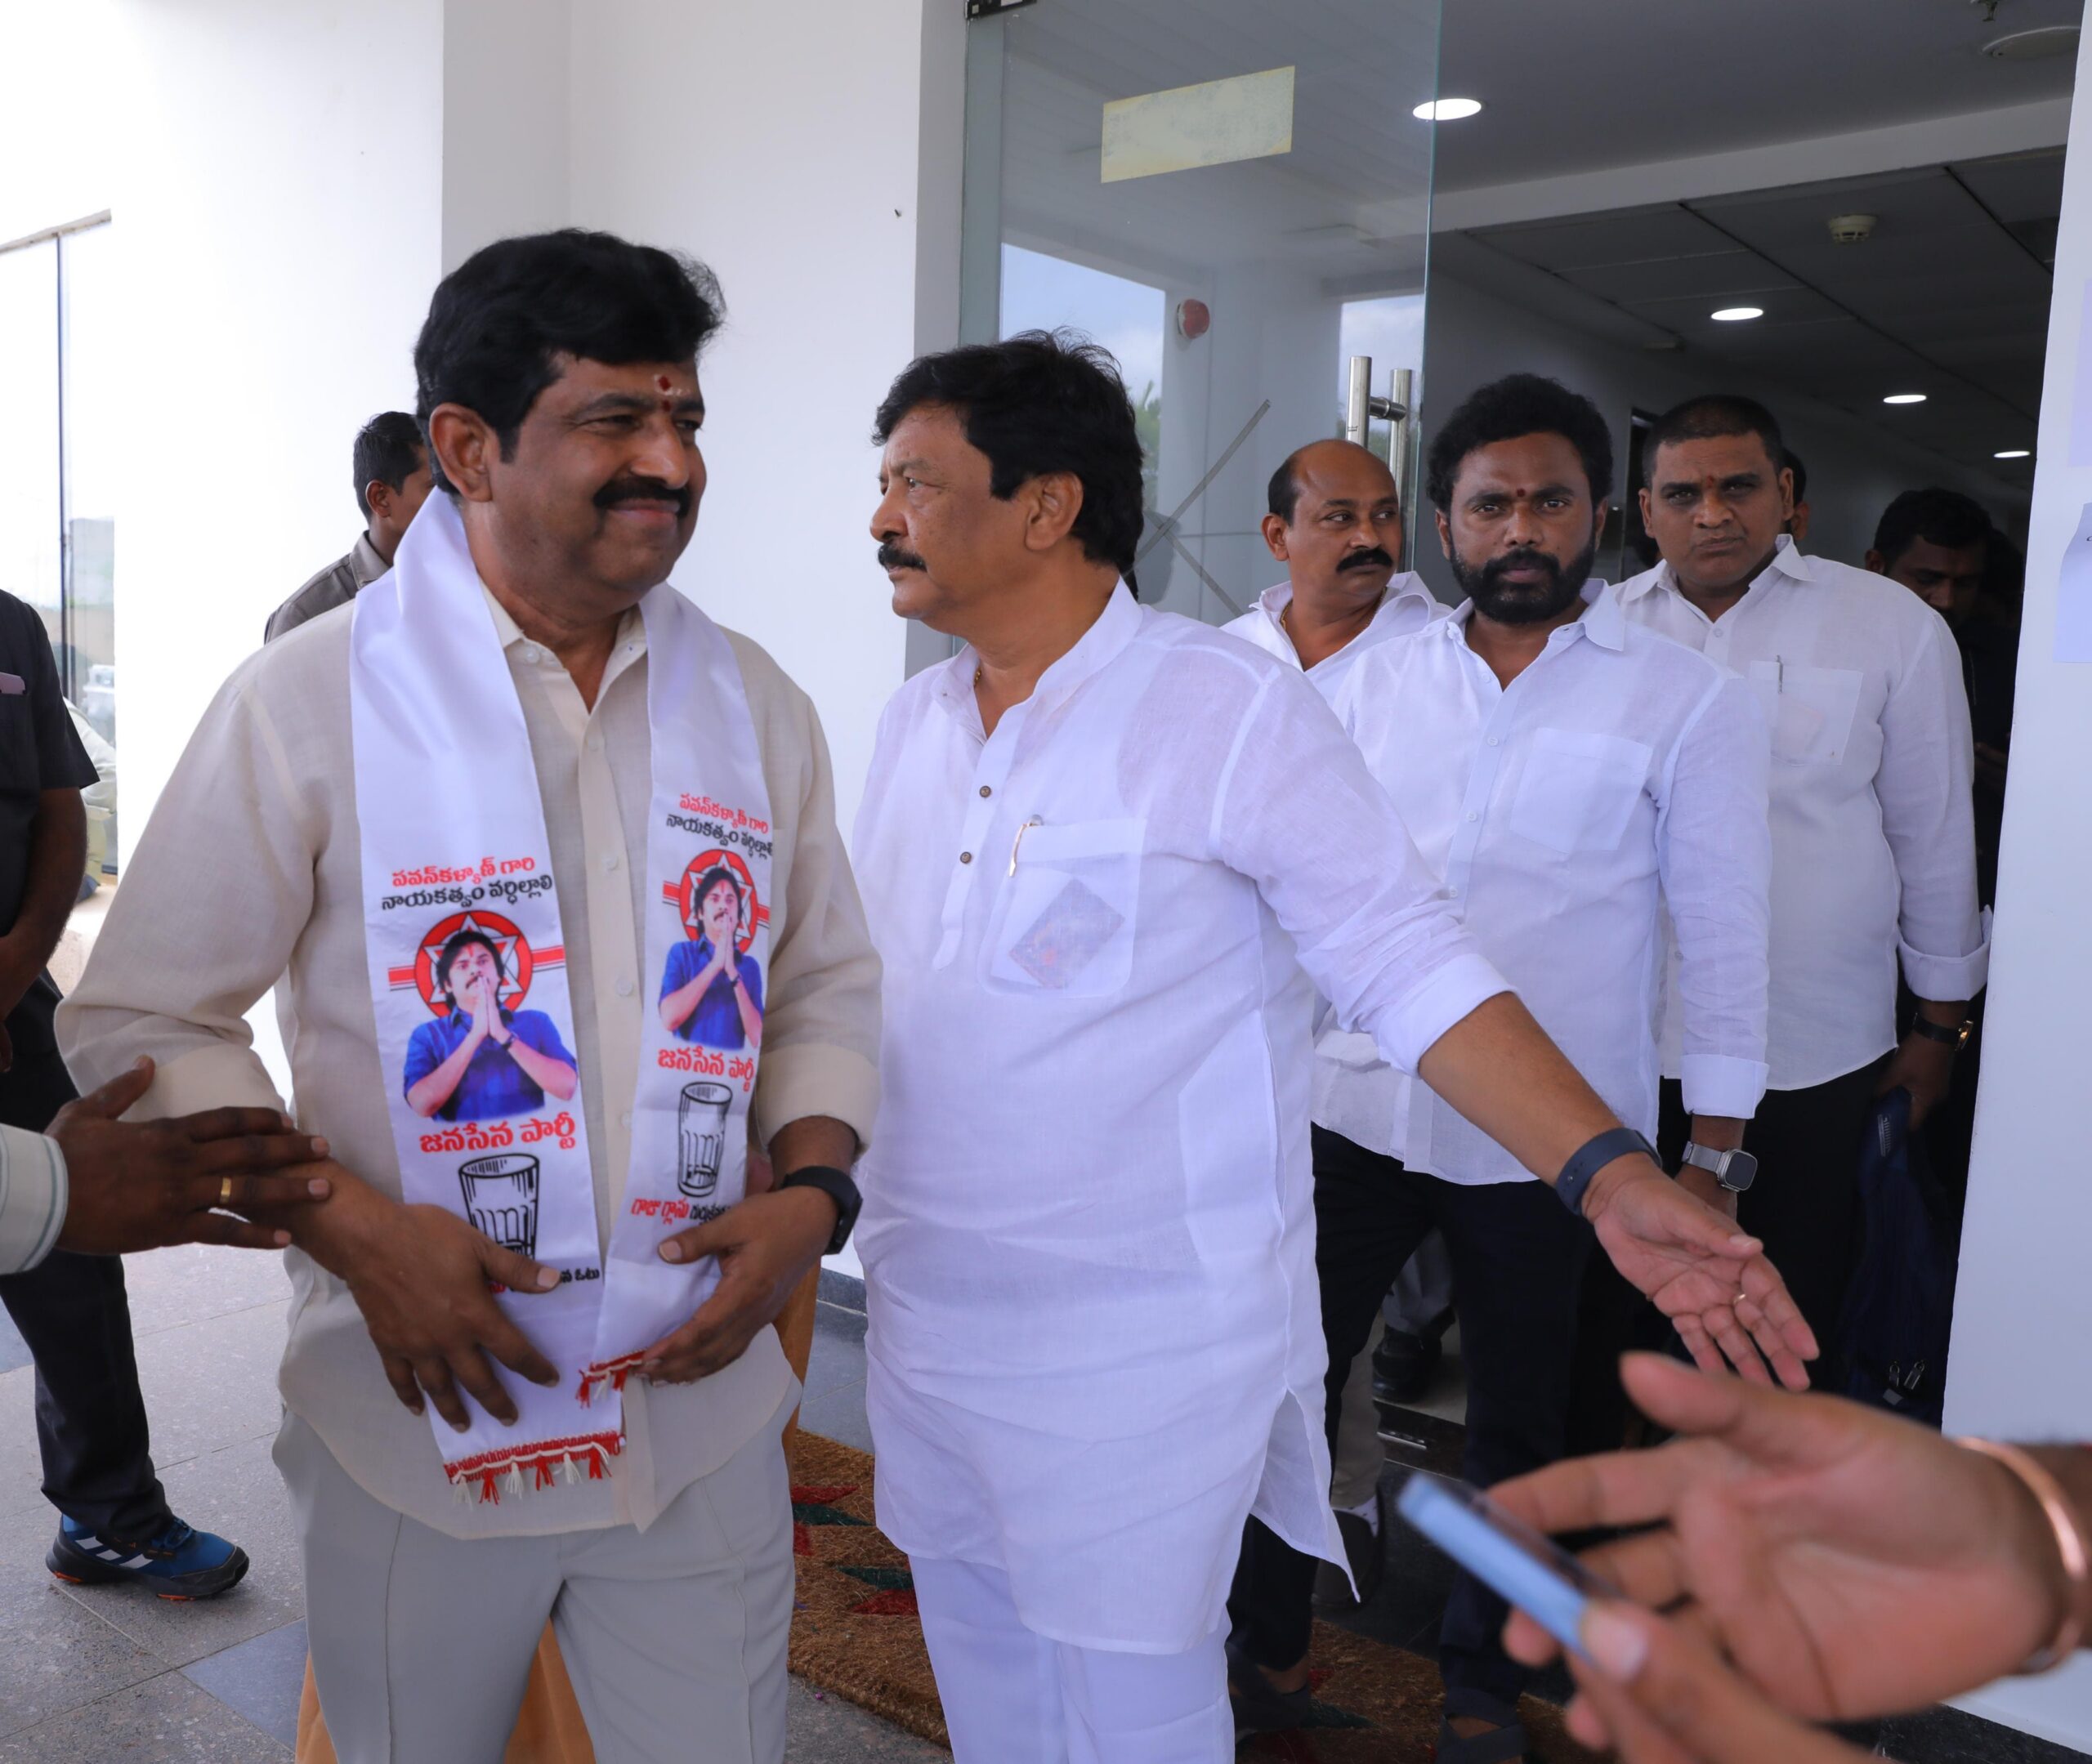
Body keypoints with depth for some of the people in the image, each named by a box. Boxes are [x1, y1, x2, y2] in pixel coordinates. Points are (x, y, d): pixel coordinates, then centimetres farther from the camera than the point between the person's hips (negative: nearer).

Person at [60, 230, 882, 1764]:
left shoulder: (754, 704, 2)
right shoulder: (310, 698, -9)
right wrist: (354, 1229, -17)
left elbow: (828, 981, 9)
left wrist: (811, 1187, -7)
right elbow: (141, 1020, -5)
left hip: (702, 1405, 3)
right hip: (421, 1416, -2)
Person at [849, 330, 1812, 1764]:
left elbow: (1411, 964, -16)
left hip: (1142, 1345, -6)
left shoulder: (1232, 710, -15)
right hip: (922, 1323, 7)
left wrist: (1607, 1173, -25)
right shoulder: (913, 721, 6)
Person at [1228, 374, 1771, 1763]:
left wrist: (1711, 1164, -4)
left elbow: (1725, 941, -2)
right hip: (1360, 1113, 3)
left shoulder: (1688, 700, -3)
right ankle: (1269, 1646, 33)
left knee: (1519, 1428, 15)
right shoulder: (1378, 679, 5)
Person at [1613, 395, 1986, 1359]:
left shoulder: (1894, 626, 0)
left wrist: (1938, 1026, 8)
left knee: (1794, 1319, 11)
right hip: (1626, 1050, 1)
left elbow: (1934, 837, 5)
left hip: (1818, 1058, -1)